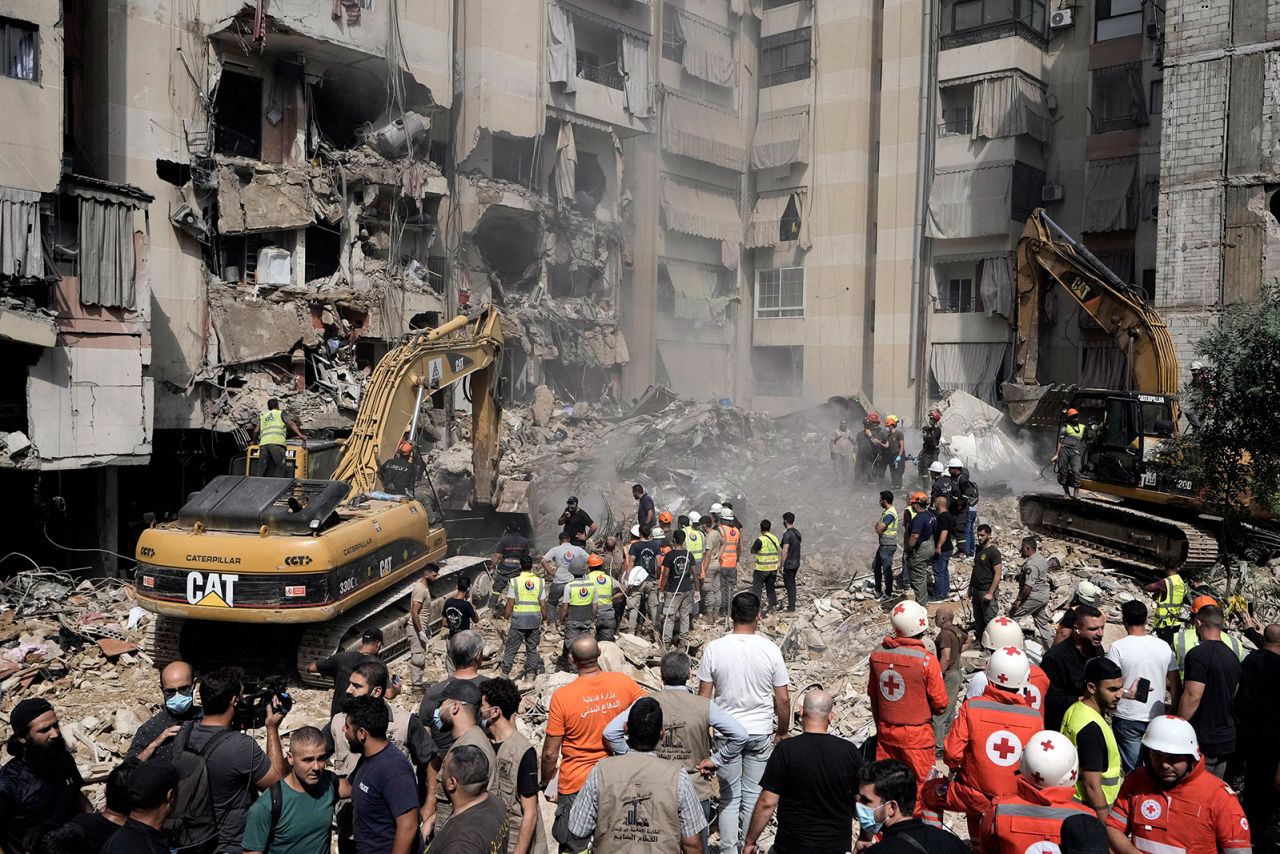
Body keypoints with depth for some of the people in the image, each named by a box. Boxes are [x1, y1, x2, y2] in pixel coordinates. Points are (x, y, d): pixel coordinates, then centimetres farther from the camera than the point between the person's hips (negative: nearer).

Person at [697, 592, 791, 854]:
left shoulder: (714, 649, -11)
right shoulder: (770, 650, -11)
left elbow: (704, 697, -6)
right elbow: (783, 698, -6)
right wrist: (782, 731, 10)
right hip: (761, 733, 0)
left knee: (729, 796, 12)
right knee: (753, 794, 14)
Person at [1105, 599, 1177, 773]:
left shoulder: (1118, 647, -14)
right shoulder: (1164, 646, -1)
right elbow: (1175, 683, 4)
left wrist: (1127, 692, -3)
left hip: (1127, 719, -3)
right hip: (1157, 718, 3)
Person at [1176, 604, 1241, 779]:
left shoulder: (1198, 654, -17)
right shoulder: (1232, 656, 9)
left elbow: (1192, 697, -20)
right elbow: (1233, 696, 19)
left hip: (1203, 743, -8)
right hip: (1226, 739, 8)